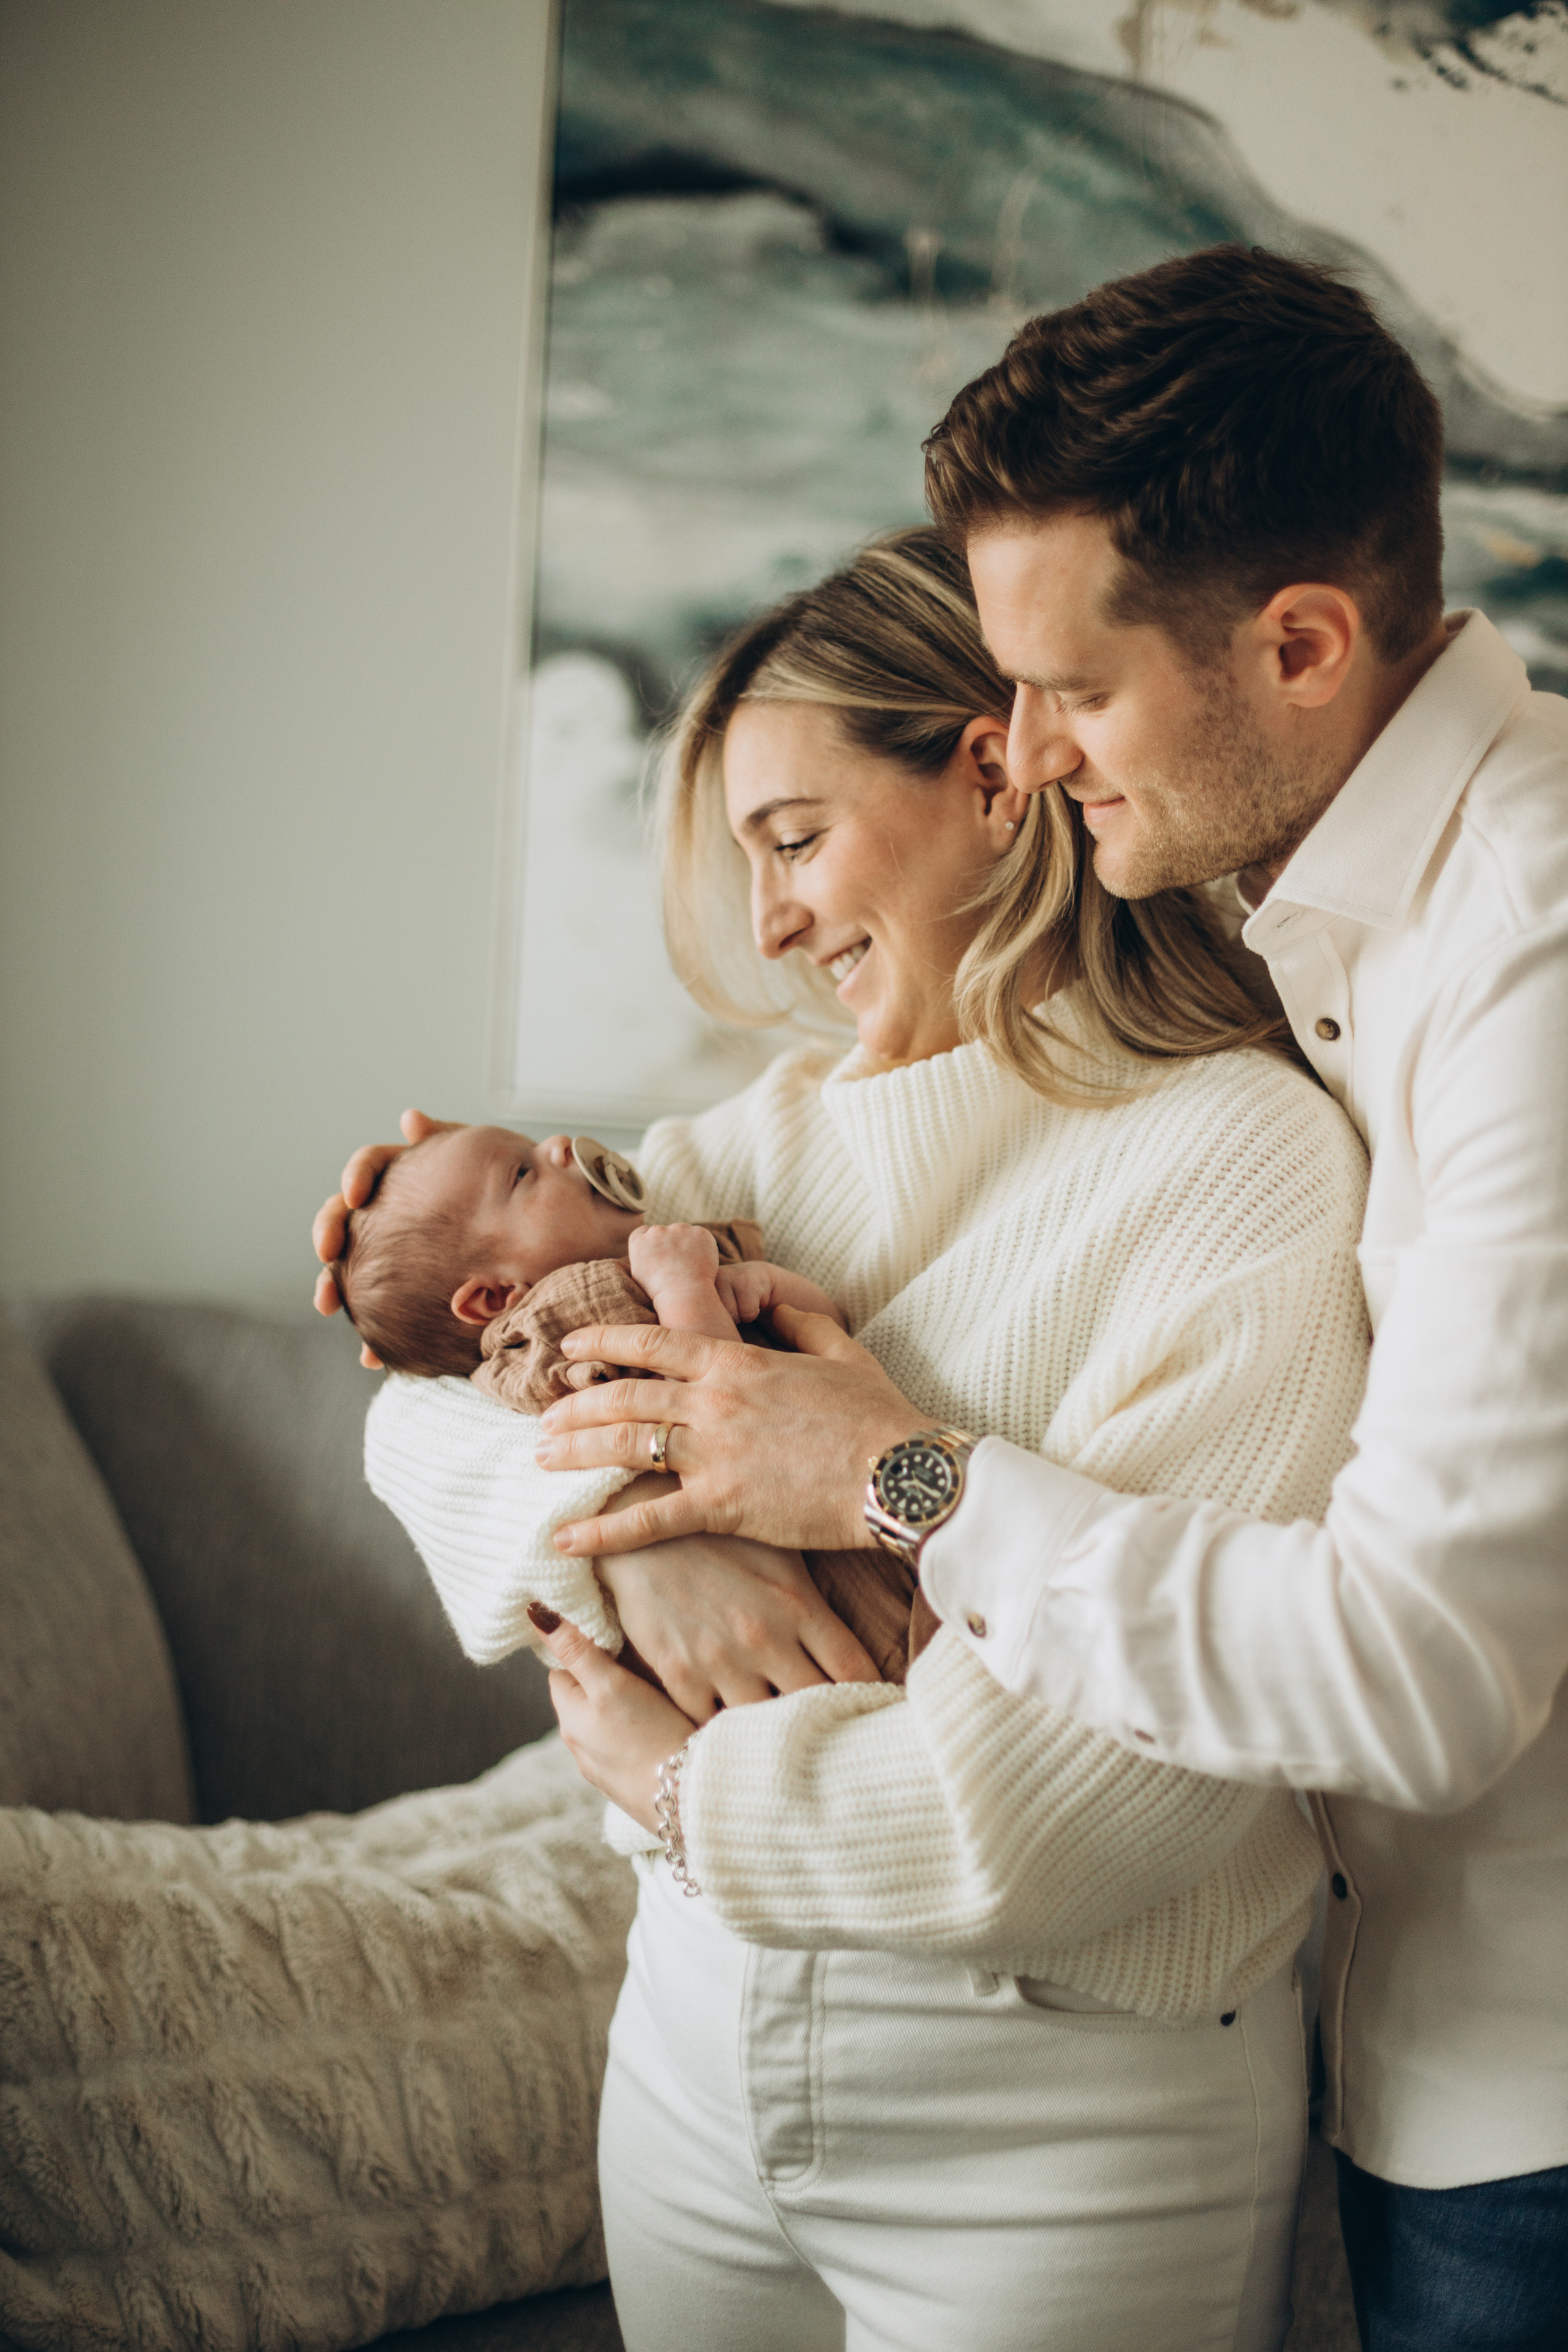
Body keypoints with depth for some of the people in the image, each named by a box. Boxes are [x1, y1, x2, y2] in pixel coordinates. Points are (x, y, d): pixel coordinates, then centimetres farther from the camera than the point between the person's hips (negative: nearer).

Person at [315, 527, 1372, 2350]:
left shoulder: (1248, 1159, -15)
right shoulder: (790, 1130, 6)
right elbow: (419, 1413, 0)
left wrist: (694, 1789, -10)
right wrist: (626, 1519, -20)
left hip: (1067, 2127, -5)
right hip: (699, 2041, 6)